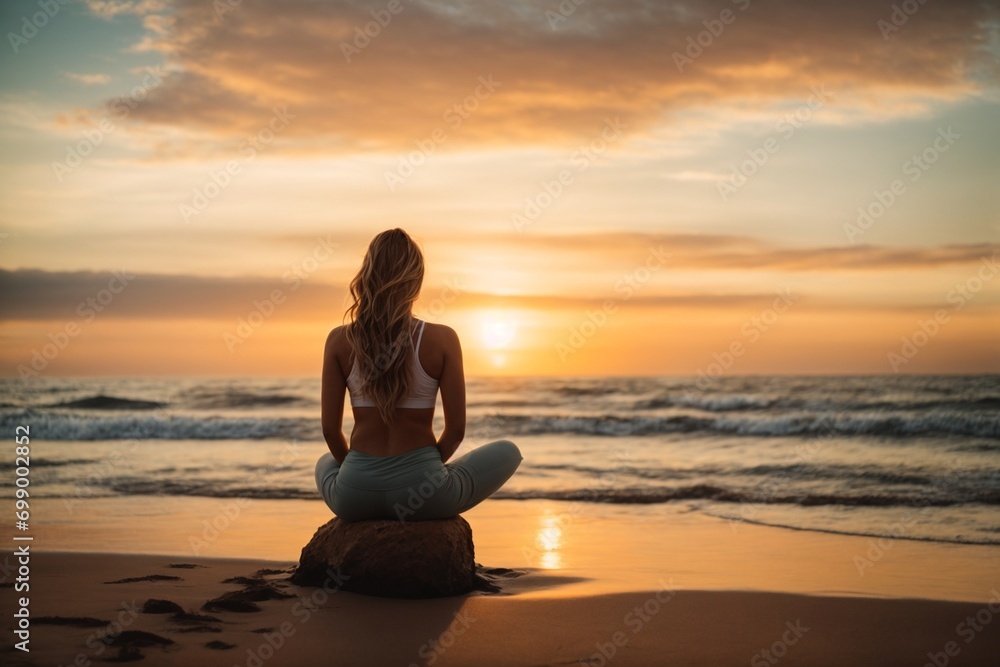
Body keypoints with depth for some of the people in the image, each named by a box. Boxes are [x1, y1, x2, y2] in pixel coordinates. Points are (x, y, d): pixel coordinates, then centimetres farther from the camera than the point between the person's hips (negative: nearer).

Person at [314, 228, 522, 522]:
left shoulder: (339, 340, -4)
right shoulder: (442, 339, -9)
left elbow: (330, 430, -1)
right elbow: (456, 429, -6)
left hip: (353, 495, 3)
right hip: (422, 492, -3)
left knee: (326, 462, 41)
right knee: (507, 451, 25)